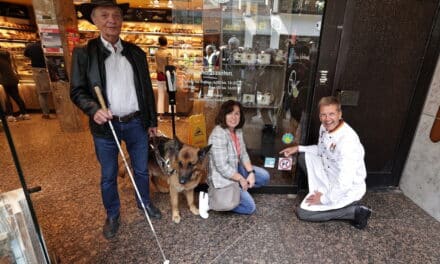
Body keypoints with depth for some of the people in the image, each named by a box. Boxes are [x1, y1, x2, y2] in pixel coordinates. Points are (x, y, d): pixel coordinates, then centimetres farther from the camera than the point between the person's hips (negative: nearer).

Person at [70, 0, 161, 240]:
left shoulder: (136, 52, 5)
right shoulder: (83, 53, -3)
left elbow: (147, 89, 7)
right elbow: (77, 91, -2)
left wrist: (152, 121, 7)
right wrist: (94, 109, -22)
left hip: (136, 123, 2)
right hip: (105, 127, -2)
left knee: (141, 169, 17)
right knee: (108, 176, 14)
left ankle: (144, 202, 43)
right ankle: (112, 215, 37)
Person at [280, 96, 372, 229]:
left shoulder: (347, 141, -33)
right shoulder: (325, 128, -7)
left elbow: (345, 182, -33)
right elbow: (321, 150, 14)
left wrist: (324, 199, -20)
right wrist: (298, 148, 2)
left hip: (348, 189, -8)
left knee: (303, 212, -8)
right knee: (304, 157, 5)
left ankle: (355, 211, 1)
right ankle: (321, 192, 7)